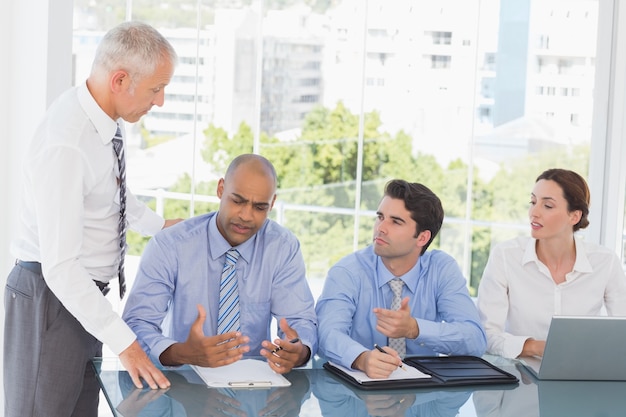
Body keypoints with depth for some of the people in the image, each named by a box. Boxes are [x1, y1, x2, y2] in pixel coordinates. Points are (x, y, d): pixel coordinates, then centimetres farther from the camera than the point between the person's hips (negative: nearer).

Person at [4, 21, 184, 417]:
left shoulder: (107, 118, 0)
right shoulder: (66, 145, -27)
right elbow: (60, 266, -28)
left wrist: (158, 225, 15)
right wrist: (123, 341, -29)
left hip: (82, 294, 9)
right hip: (50, 297, -9)